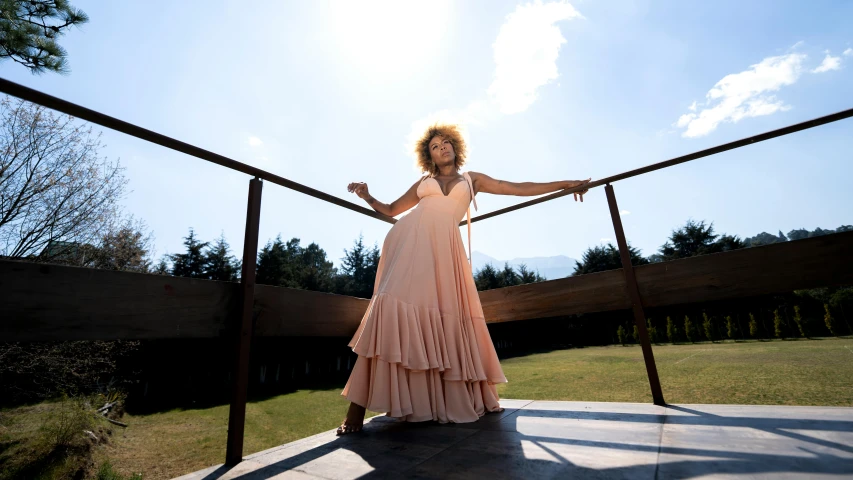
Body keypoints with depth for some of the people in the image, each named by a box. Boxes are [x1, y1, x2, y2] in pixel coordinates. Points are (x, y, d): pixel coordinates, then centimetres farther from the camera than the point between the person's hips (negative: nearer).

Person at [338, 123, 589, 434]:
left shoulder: (472, 179, 22)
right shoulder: (423, 182, 24)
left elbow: (519, 189, 19)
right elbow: (391, 210, 29)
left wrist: (565, 184, 18)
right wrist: (366, 196, 11)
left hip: (444, 246, 0)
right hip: (410, 240, 0)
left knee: (449, 317, -1)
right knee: (396, 305, -17)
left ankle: (473, 398, 18)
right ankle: (358, 406, -13)